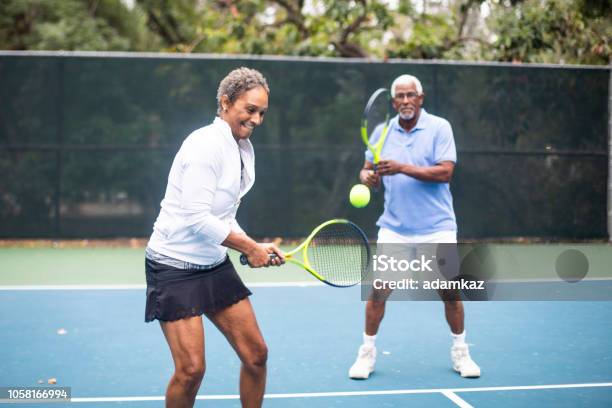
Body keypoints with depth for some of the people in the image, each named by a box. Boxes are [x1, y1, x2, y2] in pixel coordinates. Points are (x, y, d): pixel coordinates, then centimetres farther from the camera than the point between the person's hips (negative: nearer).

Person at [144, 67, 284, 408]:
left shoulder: (244, 149, 9)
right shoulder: (207, 144, -19)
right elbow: (197, 219, -24)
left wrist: (255, 249, 0)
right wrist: (250, 247, -15)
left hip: (215, 264, 9)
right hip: (175, 265, -9)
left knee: (256, 354, 7)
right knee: (191, 369, -11)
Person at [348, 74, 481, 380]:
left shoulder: (439, 127, -5)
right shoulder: (382, 132, 6)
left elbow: (445, 172, -15)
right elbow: (367, 171, 9)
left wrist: (403, 168, -23)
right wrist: (367, 176, -15)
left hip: (437, 228, -2)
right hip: (394, 228, 2)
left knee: (450, 290, 3)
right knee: (378, 290, -3)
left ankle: (460, 352, 24)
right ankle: (367, 354, 13)